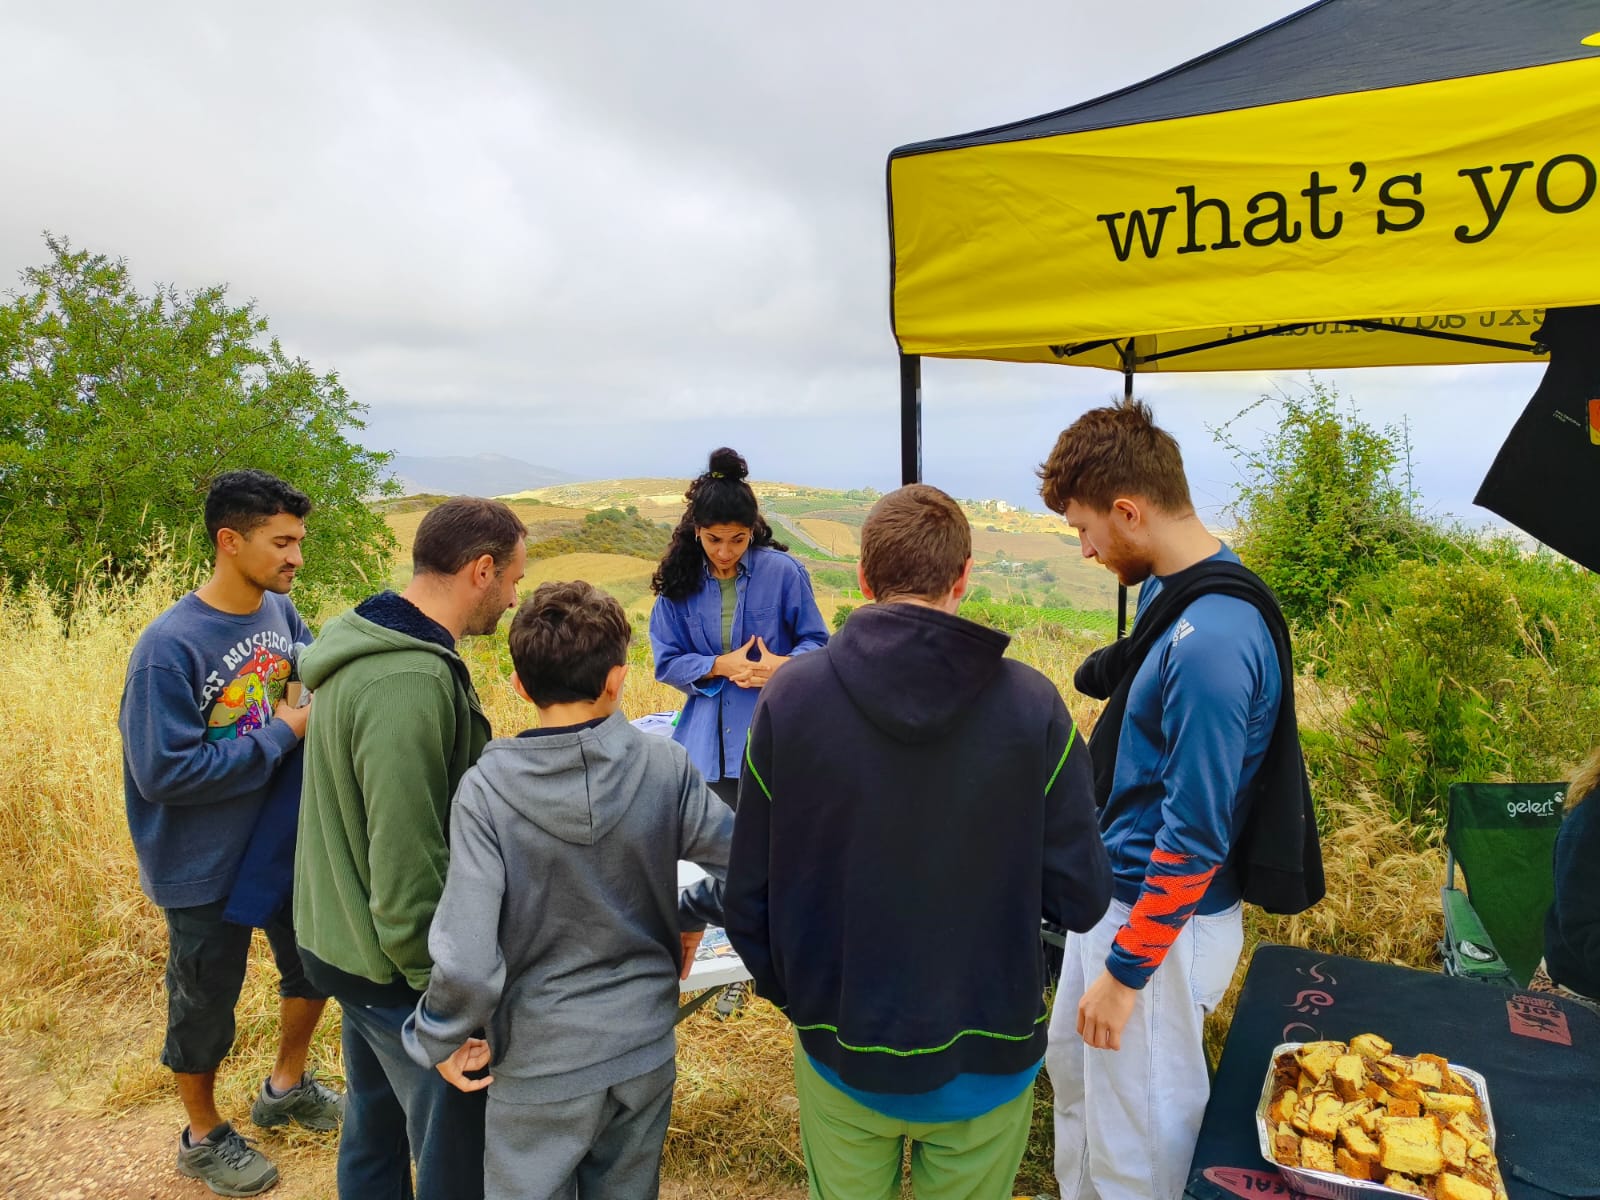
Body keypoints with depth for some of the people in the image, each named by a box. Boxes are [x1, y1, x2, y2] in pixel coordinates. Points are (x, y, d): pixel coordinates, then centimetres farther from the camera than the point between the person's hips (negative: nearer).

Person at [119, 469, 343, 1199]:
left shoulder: (280, 611, -7)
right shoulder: (170, 646, -25)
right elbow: (164, 769, -25)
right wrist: (281, 734, -22)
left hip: (283, 838, 6)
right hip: (205, 864, -6)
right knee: (206, 998, 14)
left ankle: (286, 1087, 47)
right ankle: (204, 1137, 40)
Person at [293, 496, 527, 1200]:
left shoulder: (368, 648, 4)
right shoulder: (412, 681, -28)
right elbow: (408, 863, -28)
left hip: (348, 940, 10)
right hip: (397, 967, -10)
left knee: (376, 1125, 26)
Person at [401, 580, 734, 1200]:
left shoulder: (486, 789, -21)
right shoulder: (664, 767, -16)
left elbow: (466, 958, -23)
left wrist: (439, 1038, -4)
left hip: (542, 1062, -2)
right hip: (646, 1050, 2)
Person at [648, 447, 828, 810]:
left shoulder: (782, 571, -4)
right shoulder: (681, 579, 3)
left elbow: (816, 642, 1)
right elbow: (667, 662, 4)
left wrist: (785, 665, -20)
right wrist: (719, 666, -13)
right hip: (706, 742, 2)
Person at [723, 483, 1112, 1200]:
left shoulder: (789, 697, -15)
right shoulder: (1031, 706, -18)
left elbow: (747, 898, -8)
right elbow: (1080, 900, -12)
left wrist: (790, 994, 10)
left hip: (837, 1049, 1)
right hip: (985, 1054, 0)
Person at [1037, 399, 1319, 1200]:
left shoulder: (1212, 638, -28)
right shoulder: (1173, 592, 2)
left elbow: (1194, 838, -25)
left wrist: (1124, 971, -16)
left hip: (1162, 921, -9)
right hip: (1116, 891, 9)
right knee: (1074, 1076, 27)